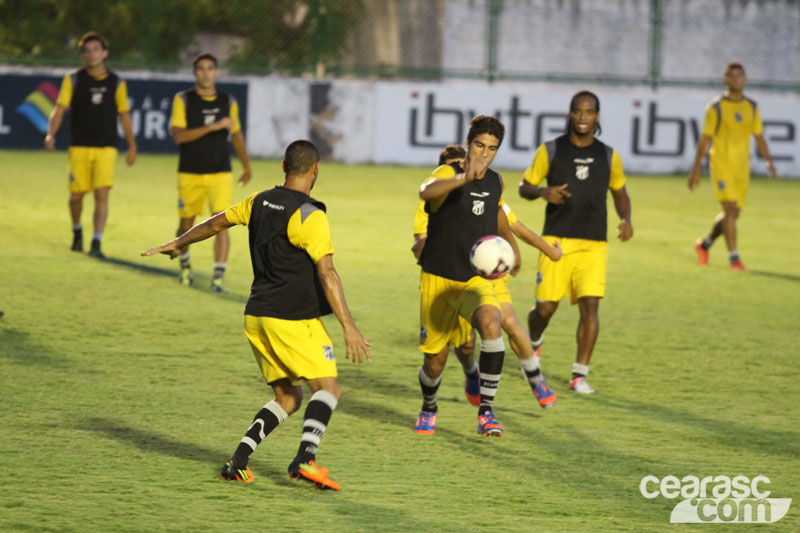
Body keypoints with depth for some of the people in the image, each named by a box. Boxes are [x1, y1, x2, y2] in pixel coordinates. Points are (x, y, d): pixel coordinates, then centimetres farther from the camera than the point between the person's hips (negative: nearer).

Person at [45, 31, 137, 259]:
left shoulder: (116, 83, 6)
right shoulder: (73, 80, 3)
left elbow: (124, 115, 12)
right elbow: (59, 109, -2)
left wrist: (132, 146, 13)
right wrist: (51, 134, -18)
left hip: (106, 148, 0)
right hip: (79, 146, 0)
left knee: (102, 195, -13)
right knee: (76, 195, 6)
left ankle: (96, 244, -13)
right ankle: (77, 232, 34)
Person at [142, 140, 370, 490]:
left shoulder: (259, 202, 9)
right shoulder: (310, 216, -12)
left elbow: (216, 223, 24)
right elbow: (326, 273, -19)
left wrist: (177, 244, 41)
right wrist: (348, 326, -21)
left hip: (257, 317, 8)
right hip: (293, 319, -8)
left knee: (288, 397, 15)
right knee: (327, 389, -10)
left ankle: (239, 461, 2)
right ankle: (306, 458, -30)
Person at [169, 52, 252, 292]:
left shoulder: (228, 102, 5)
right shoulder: (183, 100, -3)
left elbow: (236, 134, 20)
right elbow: (178, 135, -16)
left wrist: (246, 166, 27)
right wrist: (213, 127, -23)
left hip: (221, 174, 1)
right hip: (190, 173, -1)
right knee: (187, 223, 12)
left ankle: (219, 276, -14)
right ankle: (185, 265, 38)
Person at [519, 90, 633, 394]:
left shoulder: (608, 156, 9)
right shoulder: (551, 150, 3)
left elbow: (619, 192, 22)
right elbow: (524, 187, 8)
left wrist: (626, 219, 2)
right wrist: (543, 192, -15)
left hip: (594, 244, 1)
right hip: (557, 241, -1)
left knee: (590, 306, -12)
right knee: (546, 306, -3)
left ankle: (579, 375, -6)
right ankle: (533, 342, 33)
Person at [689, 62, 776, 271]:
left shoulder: (752, 108, 9)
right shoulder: (716, 107, -3)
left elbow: (759, 138, 12)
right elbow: (704, 140, -1)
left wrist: (769, 161, -3)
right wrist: (695, 169, -2)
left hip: (742, 167, 5)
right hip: (721, 164, -5)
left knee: (733, 214, 9)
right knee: (730, 209, -15)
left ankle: (704, 244, 32)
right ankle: (734, 258, -13)